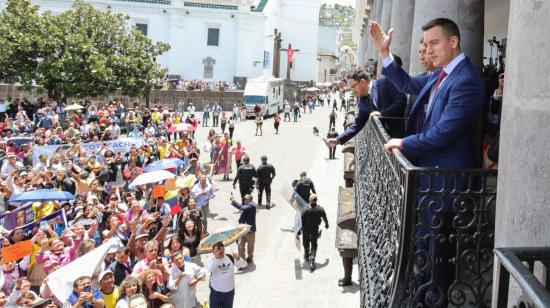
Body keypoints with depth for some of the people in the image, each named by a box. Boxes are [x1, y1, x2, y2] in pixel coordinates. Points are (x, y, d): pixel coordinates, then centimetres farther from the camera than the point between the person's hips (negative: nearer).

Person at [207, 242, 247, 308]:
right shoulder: (212, 261, -14)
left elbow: (244, 264, -8)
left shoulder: (230, 258, -6)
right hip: (216, 292, -3)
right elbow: (211, 270, -35)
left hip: (229, 291, 3)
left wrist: (238, 258, -27)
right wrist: (216, 258, -39)